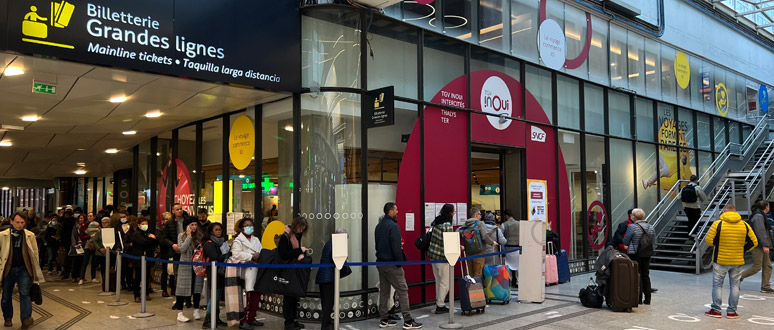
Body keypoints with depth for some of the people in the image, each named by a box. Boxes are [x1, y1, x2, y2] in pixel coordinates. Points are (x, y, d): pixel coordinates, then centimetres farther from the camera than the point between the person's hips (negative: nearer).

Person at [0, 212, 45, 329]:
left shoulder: (30, 236, 1)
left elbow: (35, 253, 6)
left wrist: (36, 270, 5)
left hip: (24, 269, -1)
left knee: (24, 293, -11)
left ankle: (26, 319, -15)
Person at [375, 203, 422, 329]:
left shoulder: (379, 226, 12)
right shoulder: (393, 226, -16)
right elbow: (396, 247, -20)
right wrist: (400, 263, -13)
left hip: (380, 263, 9)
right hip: (392, 264, -9)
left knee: (384, 291, 13)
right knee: (402, 291, -3)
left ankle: (383, 320, 16)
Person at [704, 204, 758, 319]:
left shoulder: (718, 224, -10)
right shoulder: (744, 225, -1)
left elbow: (708, 240, -10)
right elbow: (754, 242, 2)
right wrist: (742, 250, 12)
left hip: (721, 261, -3)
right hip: (738, 262, 3)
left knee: (717, 285, 8)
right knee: (735, 285, 12)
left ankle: (716, 310, 11)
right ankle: (731, 311, 15)